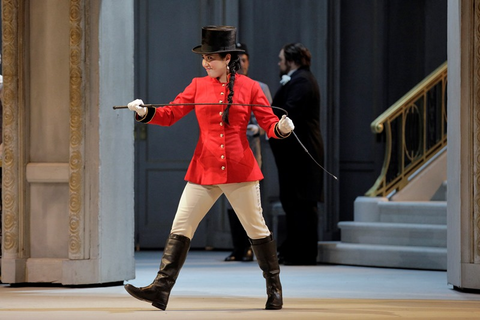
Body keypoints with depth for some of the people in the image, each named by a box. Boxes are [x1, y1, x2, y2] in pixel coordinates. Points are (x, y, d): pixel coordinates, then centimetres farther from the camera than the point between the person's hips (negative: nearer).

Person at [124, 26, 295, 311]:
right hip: (204, 170, 3)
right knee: (180, 228, -5)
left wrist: (282, 128, -23)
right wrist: (145, 112, -13)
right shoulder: (198, 86, 7)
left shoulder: (250, 87, -1)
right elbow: (170, 114, 6)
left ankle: (275, 289, 23)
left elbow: (270, 124, 0)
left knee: (256, 229, 8)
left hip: (240, 170, -3)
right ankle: (161, 290, -7)